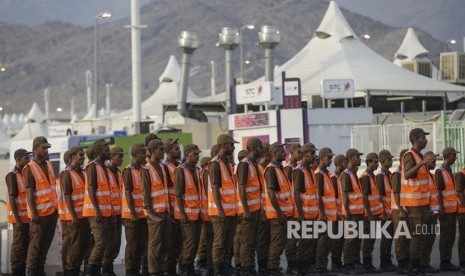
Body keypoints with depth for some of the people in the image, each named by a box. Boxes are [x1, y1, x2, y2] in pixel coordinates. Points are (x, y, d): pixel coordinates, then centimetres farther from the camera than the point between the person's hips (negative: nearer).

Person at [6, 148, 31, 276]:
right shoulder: (12, 176, -13)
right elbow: (12, 198, -16)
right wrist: (17, 220, -19)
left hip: (28, 217, 8)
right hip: (20, 217, -8)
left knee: (26, 245, 10)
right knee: (19, 245, -5)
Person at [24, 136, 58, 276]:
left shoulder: (49, 165, 12)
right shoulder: (30, 168, -10)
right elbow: (29, 193, -14)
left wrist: (56, 207, 15)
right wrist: (34, 213, -18)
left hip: (52, 211, 7)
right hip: (39, 213, -7)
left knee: (46, 243, 10)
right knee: (36, 243, -2)